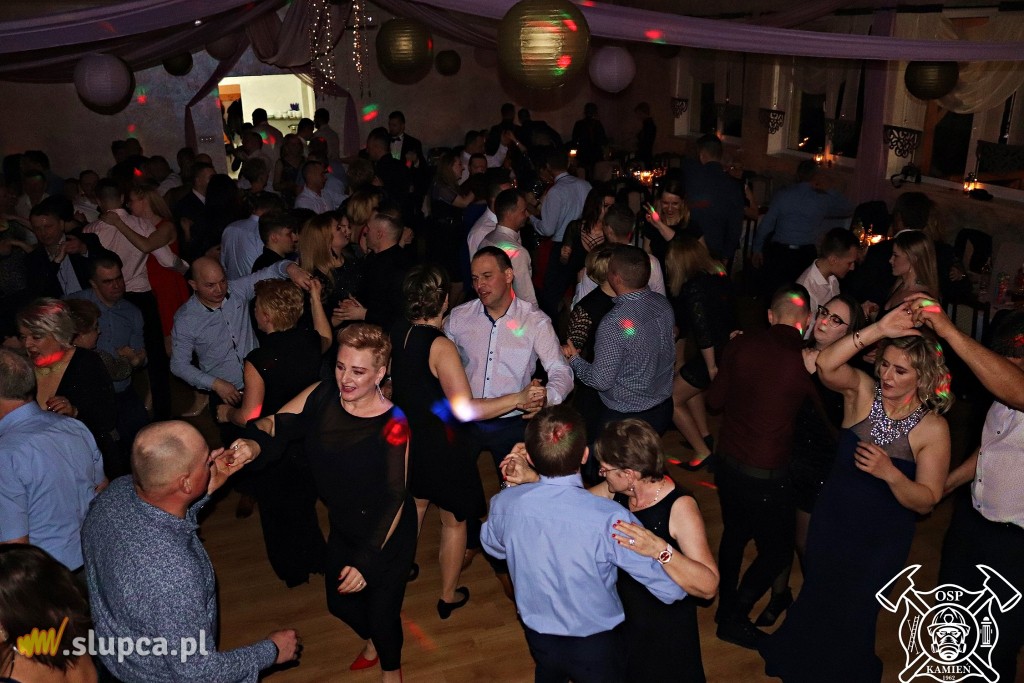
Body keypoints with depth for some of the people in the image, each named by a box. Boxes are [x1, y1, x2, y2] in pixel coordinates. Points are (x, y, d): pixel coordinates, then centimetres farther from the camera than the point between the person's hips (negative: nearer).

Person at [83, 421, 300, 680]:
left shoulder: (117, 490, -20)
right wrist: (271, 651, -14)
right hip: (161, 674, -7)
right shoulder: (173, 576, -40)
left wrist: (210, 485, -10)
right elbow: (197, 673, -28)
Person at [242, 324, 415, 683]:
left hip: (387, 536, -6)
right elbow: (275, 424, -11)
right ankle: (373, 640, 61)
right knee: (339, 603, 25)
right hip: (343, 528, 6)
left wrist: (367, 560, -26)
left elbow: (395, 499, -25)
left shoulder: (392, 425, -28)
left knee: (381, 611, 10)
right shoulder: (323, 396, -14)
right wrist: (252, 444, -35)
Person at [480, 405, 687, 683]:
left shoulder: (505, 504, -23)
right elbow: (673, 589, -27)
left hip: (538, 637, 3)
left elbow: (493, 546, 2)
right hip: (596, 646, -3)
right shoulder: (610, 519, -36)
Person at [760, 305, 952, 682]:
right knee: (815, 597, 23)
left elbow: (926, 501, -18)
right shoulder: (862, 391, -15)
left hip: (882, 540, -2)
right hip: (831, 523, 2)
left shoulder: (933, 429, -18)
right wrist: (877, 330, -42)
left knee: (855, 610, 19)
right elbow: (826, 364, -36)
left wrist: (889, 473, -36)